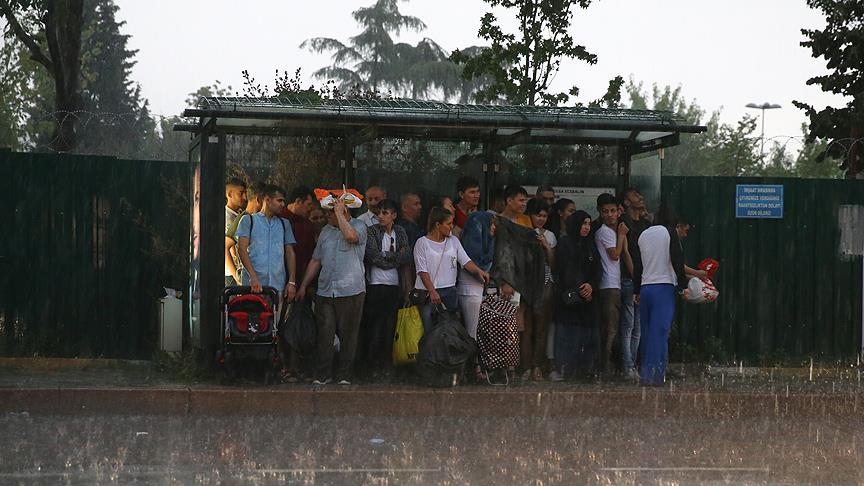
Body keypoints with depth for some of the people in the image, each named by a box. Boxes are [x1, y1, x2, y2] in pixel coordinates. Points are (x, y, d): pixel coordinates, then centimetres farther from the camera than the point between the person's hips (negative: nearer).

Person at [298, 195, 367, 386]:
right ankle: (323, 375, 5)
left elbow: (351, 236, -26)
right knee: (325, 333, 0)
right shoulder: (326, 231, 17)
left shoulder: (359, 226, 0)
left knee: (348, 334, 1)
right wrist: (303, 285, 19)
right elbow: (316, 260, 22)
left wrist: (339, 213, -14)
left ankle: (344, 375, 8)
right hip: (325, 291, 5)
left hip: (350, 291, -5)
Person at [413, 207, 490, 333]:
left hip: (449, 291, 4)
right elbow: (422, 271, -9)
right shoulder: (422, 243, -3)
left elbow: (465, 261, 2)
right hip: (427, 292, -4)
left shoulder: (453, 241, 11)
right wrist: (432, 291, -20)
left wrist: (478, 271, -18)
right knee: (429, 331, -6)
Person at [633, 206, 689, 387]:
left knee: (647, 332, 10)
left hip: (645, 288, 5)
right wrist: (683, 286, -2)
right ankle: (655, 375, -18)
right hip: (664, 288, -5)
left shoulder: (643, 235, 15)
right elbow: (677, 260, -7)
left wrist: (636, 291, 22)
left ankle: (644, 375, 10)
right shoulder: (669, 232, 0)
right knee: (660, 331, -9)